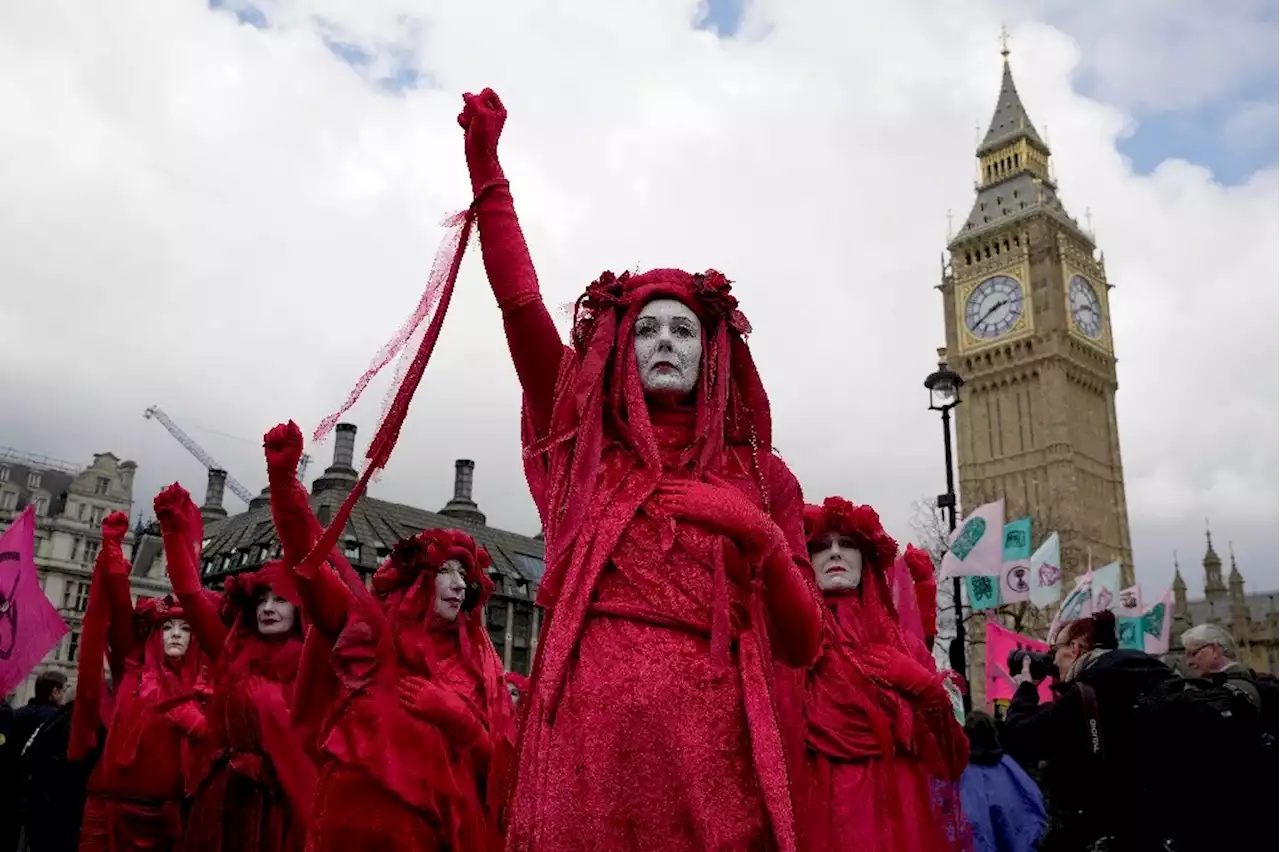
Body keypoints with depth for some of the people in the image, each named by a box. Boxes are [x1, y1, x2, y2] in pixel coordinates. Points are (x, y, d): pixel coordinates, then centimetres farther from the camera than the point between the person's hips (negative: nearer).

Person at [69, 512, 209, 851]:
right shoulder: (133, 670, 5)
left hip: (165, 812, 2)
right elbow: (119, 609, -5)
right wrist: (113, 544, -12)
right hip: (113, 806, -1)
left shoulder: (199, 688, 9)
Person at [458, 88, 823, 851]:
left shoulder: (759, 475, 10)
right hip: (587, 728, 0)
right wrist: (487, 165, 0)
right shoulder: (588, 441, 11)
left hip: (708, 738, 0)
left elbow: (802, 643, 8)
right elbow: (522, 304, 2)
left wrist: (761, 540, -8)